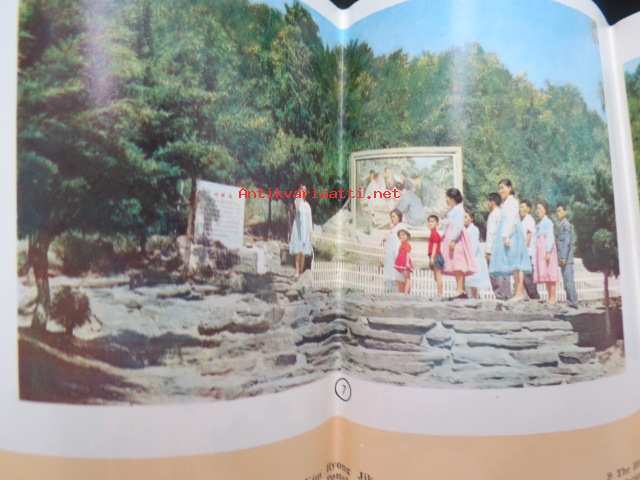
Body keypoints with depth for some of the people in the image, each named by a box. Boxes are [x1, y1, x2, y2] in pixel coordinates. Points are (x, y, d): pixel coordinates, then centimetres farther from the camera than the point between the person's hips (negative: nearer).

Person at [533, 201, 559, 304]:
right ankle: (549, 297, 12)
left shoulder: (548, 222, -6)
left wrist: (548, 252, -19)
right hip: (540, 251, 8)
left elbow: (551, 238, -13)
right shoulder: (539, 224, 18)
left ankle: (553, 297, -2)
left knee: (549, 273, -7)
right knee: (544, 274, 7)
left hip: (547, 250, -8)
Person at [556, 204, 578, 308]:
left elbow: (567, 242, -16)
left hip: (566, 258, -9)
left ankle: (573, 302, -7)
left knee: (569, 280, -8)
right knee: (567, 281, 10)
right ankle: (571, 302, 14)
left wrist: (563, 258, -19)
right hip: (565, 259, 9)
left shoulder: (565, 224, -8)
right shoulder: (563, 224, 20)